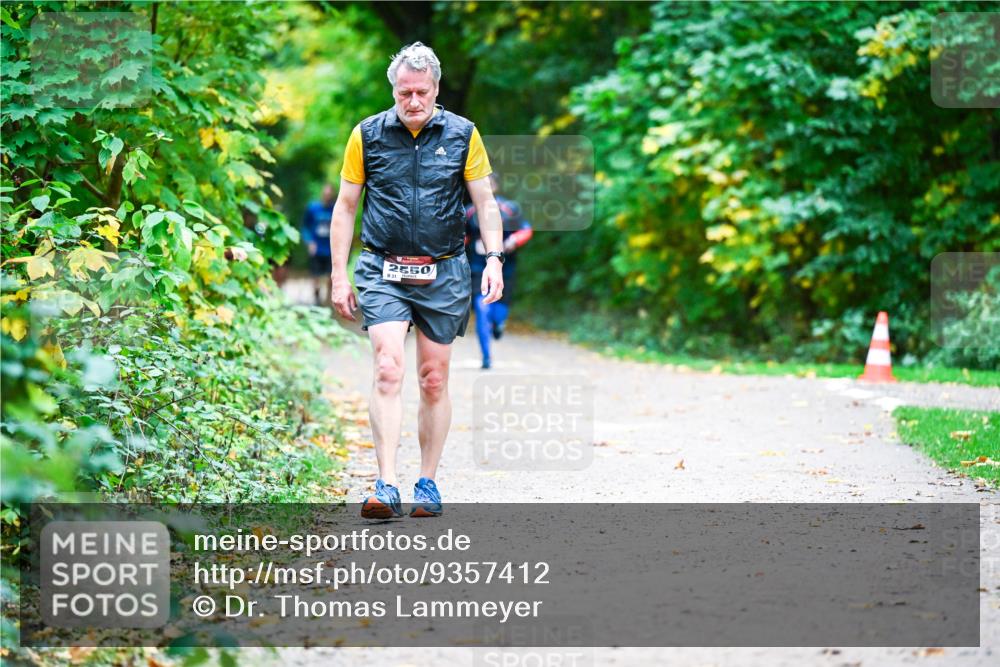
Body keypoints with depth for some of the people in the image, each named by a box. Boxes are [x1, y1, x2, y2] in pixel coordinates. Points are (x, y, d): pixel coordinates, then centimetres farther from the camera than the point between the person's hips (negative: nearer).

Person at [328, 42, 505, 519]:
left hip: (443, 274, 1)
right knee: (388, 372, -16)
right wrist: (338, 277, 3)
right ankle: (386, 488, -19)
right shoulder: (367, 135, 2)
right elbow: (345, 207, 7)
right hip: (383, 272, -1)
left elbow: (485, 202, 7)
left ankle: (428, 484, 19)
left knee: (434, 381, 7)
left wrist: (494, 258, -7)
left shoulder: (462, 135, 3)